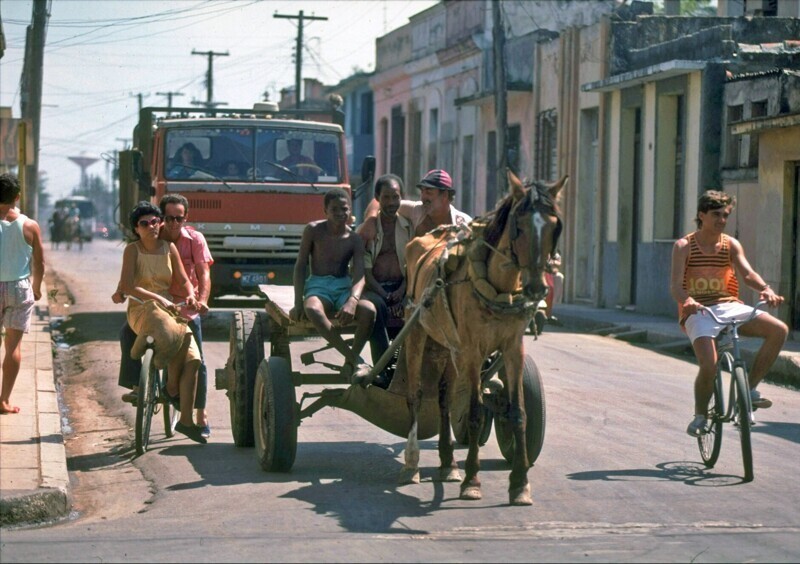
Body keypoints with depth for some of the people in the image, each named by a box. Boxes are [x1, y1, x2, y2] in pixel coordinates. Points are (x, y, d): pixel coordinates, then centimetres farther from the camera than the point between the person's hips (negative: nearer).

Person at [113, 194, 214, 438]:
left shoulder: (195, 239, -7)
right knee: (128, 331, -23)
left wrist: (203, 300, -32)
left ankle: (201, 416, 12)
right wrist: (120, 291, -25)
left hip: (187, 307, -2)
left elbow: (203, 273, -14)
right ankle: (136, 386, -15)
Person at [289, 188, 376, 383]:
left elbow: (359, 276, -8)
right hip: (318, 286, -1)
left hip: (344, 287, 2)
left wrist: (352, 301, -29)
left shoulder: (354, 239, 3)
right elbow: (301, 266, 3)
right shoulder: (314, 230, 1)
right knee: (312, 310, -40)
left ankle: (350, 365, -22)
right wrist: (298, 302, -10)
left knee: (369, 310, -33)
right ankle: (355, 359, -40)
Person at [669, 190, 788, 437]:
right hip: (698, 312, -4)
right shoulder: (684, 246, -3)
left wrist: (766, 289, -28)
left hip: (728, 306, 4)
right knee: (709, 365, -28)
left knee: (779, 330, -16)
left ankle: (750, 388, -3)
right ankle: (700, 415, 1)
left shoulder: (731, 245, 8)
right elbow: (676, 284, -14)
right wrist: (687, 301, -37)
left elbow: (748, 273, -6)